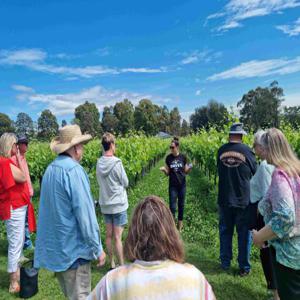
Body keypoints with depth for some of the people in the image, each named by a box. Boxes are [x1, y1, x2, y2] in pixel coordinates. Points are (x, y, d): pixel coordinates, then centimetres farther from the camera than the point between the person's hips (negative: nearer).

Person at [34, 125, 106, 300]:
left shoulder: (50, 169, 5)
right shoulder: (73, 170, -23)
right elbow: (85, 213, -24)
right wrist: (97, 248, -13)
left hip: (54, 246, 9)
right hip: (72, 247, -8)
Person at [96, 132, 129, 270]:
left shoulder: (99, 163, -3)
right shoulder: (117, 163, -19)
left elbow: (100, 182, 8)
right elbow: (125, 183, -10)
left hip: (105, 205, 5)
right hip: (118, 205, -5)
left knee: (109, 235, 15)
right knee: (117, 238, 3)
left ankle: (112, 264, 29)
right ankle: (122, 265, 15)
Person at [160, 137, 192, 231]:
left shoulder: (183, 157, -4)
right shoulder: (168, 158, -3)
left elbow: (186, 172, 3)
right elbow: (168, 173, 1)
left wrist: (189, 168, -17)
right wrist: (164, 170, -19)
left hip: (182, 185, 1)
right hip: (172, 186, -1)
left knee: (181, 204, 12)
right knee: (172, 206, 0)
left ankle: (180, 224, 28)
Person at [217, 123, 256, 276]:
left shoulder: (221, 150, -4)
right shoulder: (247, 151, -12)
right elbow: (255, 174, -1)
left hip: (224, 199, 2)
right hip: (243, 200, -2)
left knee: (225, 231, 16)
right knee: (244, 233, 13)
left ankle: (225, 263, 29)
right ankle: (244, 267, 24)